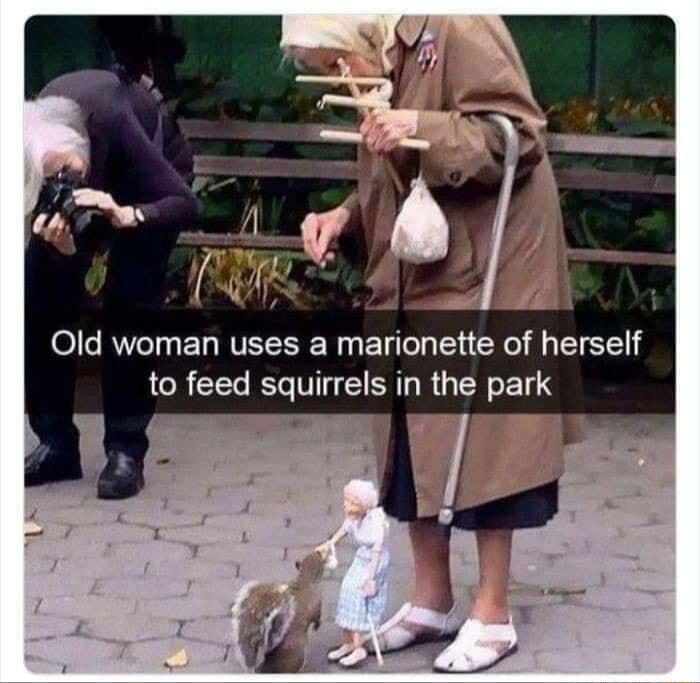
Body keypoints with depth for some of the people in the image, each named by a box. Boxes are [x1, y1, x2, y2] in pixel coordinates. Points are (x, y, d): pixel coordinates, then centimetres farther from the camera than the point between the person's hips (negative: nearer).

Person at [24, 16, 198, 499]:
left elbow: (186, 203, -39)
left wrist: (125, 216, -55)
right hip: (101, 174, 4)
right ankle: (56, 442, 4)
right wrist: (59, 246, -49)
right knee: (42, 302, -7)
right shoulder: (33, 158, -33)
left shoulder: (107, 118, -43)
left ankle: (126, 451, -8)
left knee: (128, 309, -16)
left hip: (152, 173, -3)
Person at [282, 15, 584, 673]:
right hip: (412, 289, 8)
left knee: (482, 440, -2)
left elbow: (519, 134, -20)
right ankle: (431, 601, 22)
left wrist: (425, 128, -29)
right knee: (414, 442, 10)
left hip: (485, 281, -8)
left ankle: (492, 613, 9)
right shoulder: (383, 69, 11)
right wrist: (344, 215, 3)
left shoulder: (457, 29, -16)